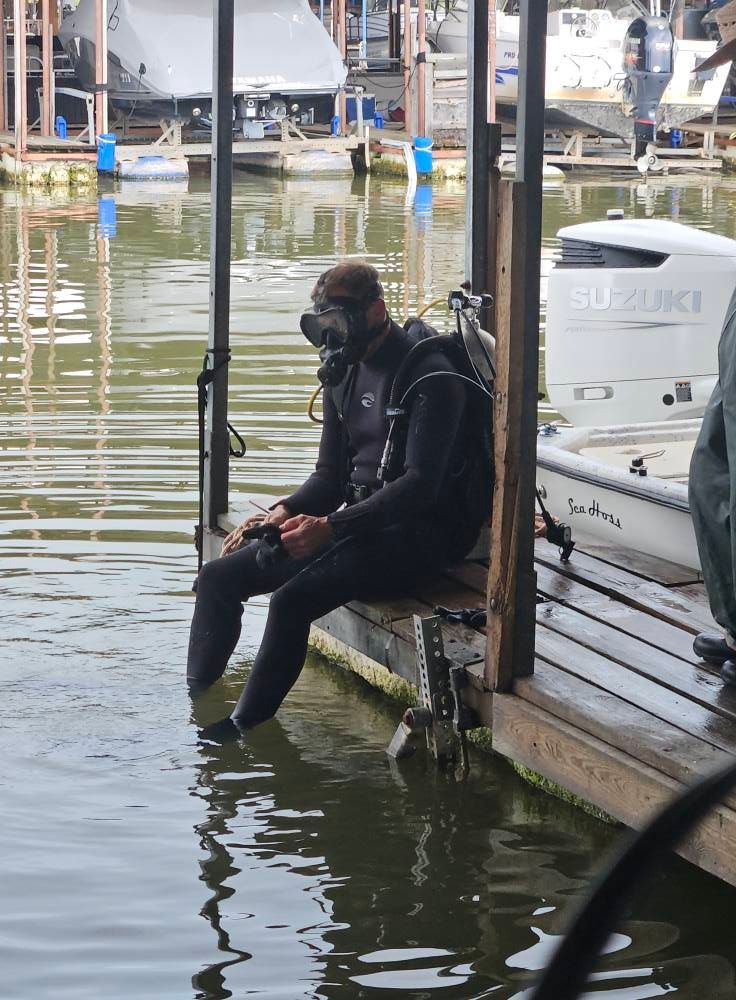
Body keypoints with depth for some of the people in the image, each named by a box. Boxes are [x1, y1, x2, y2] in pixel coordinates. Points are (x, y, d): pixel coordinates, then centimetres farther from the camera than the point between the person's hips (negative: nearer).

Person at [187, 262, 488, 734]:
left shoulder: (431, 376, -13)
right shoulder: (345, 373, 13)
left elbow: (420, 485, -22)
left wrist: (330, 527, -30)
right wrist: (284, 513, -7)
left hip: (417, 532, -9)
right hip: (357, 524, 9)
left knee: (292, 599, -31)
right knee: (219, 578, -3)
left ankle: (241, 734, -25)